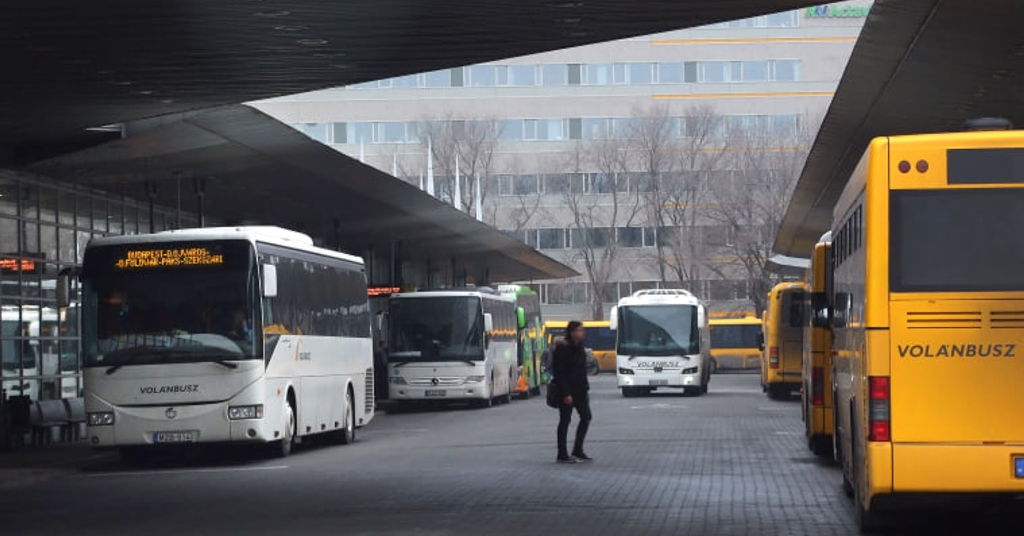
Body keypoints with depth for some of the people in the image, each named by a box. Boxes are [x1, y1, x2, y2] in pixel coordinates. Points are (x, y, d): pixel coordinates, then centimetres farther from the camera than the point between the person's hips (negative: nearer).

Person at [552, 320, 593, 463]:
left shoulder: (579, 348, 10)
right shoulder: (562, 348, -15)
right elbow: (559, 372, -18)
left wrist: (585, 388, 12)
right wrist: (565, 394, -21)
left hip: (580, 390, 8)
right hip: (567, 391, -8)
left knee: (586, 417, 8)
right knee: (565, 420, -2)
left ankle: (577, 451, 18)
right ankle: (562, 455, 5)